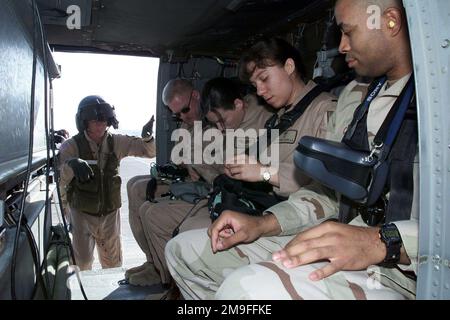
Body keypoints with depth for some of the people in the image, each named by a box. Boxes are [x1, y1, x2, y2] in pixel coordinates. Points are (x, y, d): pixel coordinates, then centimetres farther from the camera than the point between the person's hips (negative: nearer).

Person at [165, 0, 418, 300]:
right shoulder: (354, 94, 17)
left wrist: (383, 242, -28)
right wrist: (262, 224, 5)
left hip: (401, 269, -7)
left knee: (247, 288, -37)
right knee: (183, 249, 7)